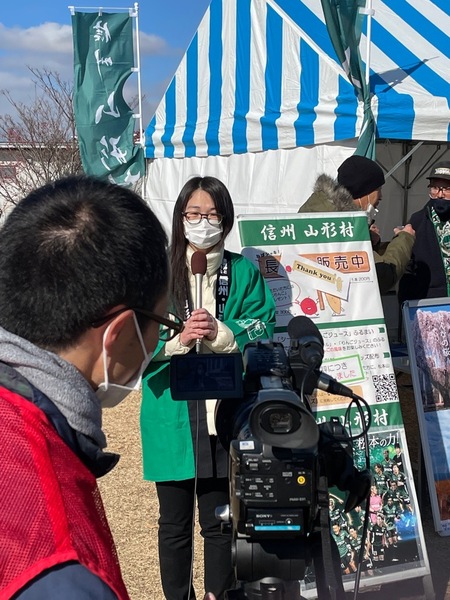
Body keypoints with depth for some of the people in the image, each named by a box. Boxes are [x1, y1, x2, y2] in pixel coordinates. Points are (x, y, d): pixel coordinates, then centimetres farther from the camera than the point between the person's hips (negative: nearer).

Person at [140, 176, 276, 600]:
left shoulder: (244, 274, 3)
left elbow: (262, 339, -3)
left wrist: (219, 334, -20)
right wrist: (179, 340, -20)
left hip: (225, 413, 0)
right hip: (172, 417, 0)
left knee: (219, 522, 11)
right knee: (174, 523, 12)